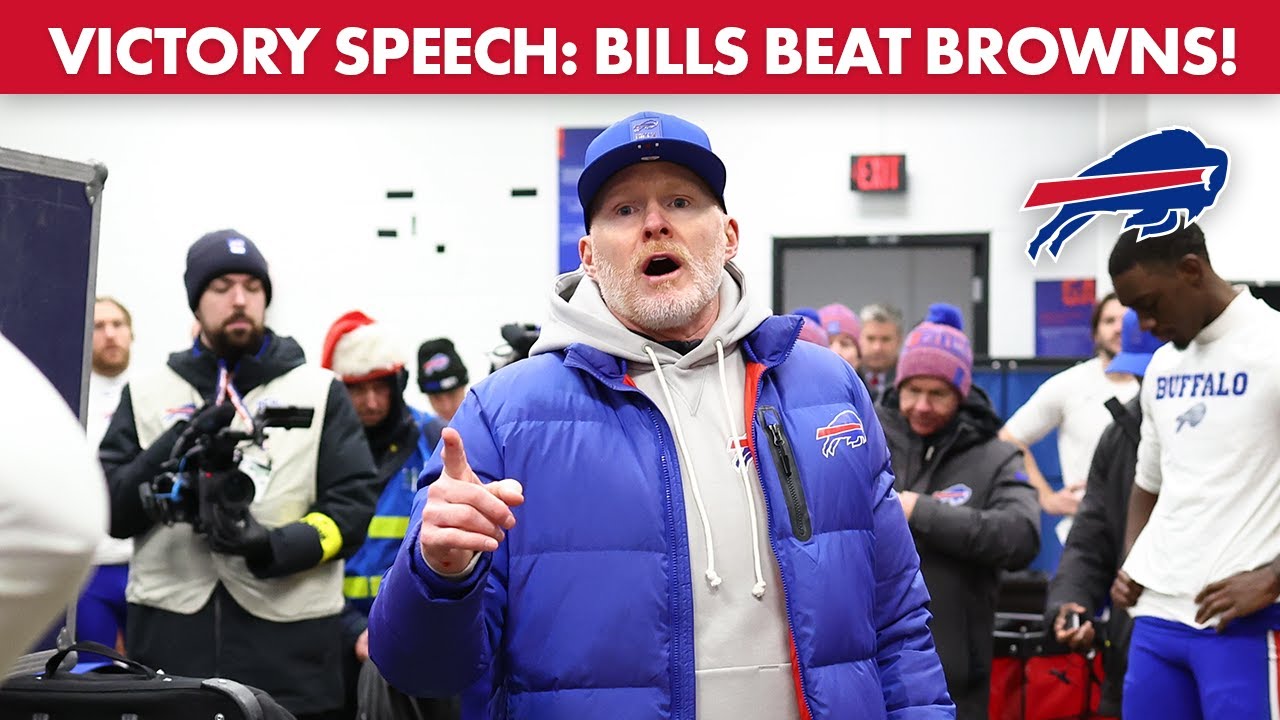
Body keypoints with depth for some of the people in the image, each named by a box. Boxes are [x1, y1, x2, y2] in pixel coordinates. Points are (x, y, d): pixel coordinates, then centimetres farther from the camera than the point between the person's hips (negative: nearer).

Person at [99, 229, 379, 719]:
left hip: (289, 642, -1)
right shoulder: (147, 394, 11)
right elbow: (109, 511, 4)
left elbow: (352, 504, 0)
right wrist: (174, 450, -12)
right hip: (168, 632, 1)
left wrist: (273, 547, -16)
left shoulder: (321, 392, 7)